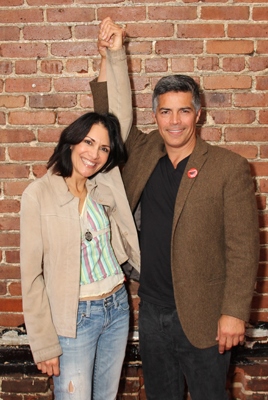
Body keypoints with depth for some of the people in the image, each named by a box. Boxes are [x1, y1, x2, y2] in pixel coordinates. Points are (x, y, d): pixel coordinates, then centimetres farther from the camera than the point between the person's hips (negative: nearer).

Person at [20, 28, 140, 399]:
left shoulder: (106, 183, -2)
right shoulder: (38, 194, -14)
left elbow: (121, 114, -4)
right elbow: (32, 275, -11)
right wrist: (44, 343, -9)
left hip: (117, 307, 5)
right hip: (74, 317, -4)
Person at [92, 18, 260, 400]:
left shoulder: (229, 167, -12)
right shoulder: (142, 153, 1)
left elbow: (243, 246, -13)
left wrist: (234, 312, -15)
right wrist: (110, 56, 1)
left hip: (202, 316, -4)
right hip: (152, 311, 5)